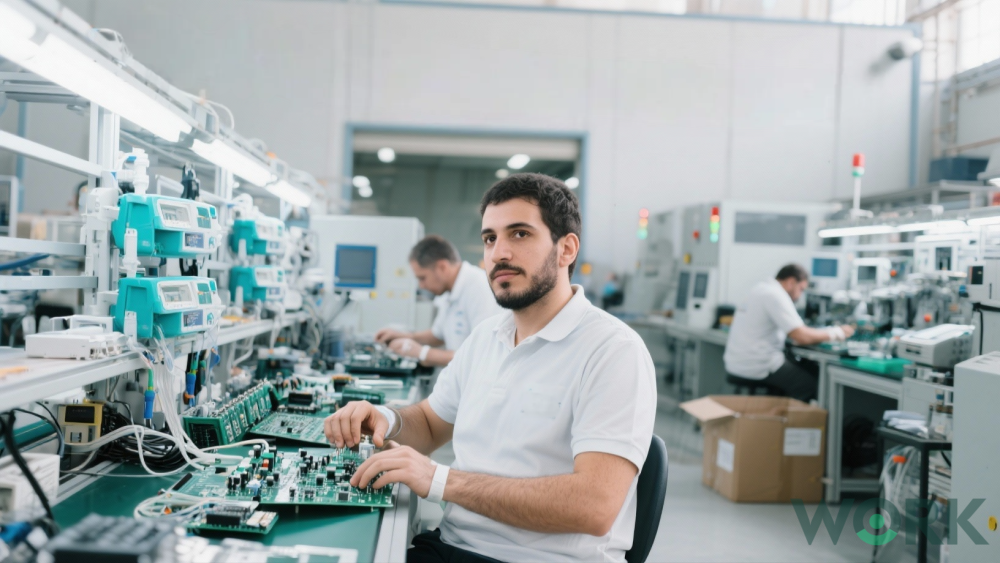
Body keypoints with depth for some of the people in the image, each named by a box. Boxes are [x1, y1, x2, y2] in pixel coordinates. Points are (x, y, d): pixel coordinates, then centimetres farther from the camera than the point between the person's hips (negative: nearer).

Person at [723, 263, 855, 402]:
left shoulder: (761, 289, 14)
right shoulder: (776, 295, -15)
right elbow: (802, 338, -21)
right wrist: (837, 333, -8)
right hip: (758, 367, -10)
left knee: (802, 368, 22)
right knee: (813, 382, 3)